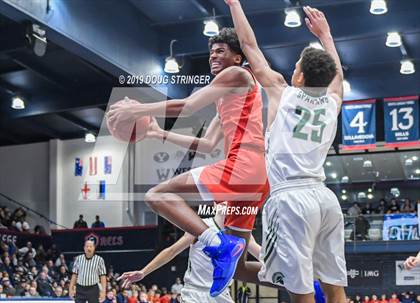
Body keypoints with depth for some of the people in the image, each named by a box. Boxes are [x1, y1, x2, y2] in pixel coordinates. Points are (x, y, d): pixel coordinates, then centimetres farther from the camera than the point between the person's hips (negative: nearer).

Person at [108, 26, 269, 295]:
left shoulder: (237, 74, 3)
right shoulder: (227, 100, 32)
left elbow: (188, 106, -7)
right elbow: (208, 145, 32)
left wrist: (138, 109, -1)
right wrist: (162, 134, 29)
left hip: (242, 167, -10)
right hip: (255, 179, 10)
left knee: (157, 195, -14)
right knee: (236, 267, 14)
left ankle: (220, 244, -29)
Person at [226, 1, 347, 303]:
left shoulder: (282, 91, 3)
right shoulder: (333, 101, 14)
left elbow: (250, 45, 10)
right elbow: (336, 71, 37)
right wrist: (325, 33, 49)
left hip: (292, 198, -6)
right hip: (326, 198, 6)